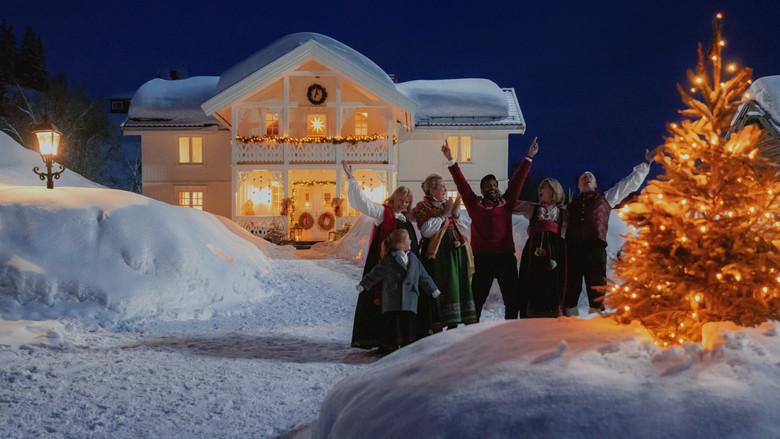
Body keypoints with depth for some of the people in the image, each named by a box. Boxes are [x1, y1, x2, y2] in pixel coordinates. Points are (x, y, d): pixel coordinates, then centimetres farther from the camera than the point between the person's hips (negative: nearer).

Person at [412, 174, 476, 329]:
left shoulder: (447, 205, 22)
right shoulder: (422, 208, 1)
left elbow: (461, 228, 22)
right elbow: (426, 230, -15)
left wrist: (455, 214, 5)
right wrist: (444, 215, -10)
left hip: (457, 248, 7)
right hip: (439, 252, -7)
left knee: (462, 284, 4)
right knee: (444, 286, -11)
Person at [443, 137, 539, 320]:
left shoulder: (506, 203, 9)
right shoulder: (475, 205, 4)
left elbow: (518, 180, 8)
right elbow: (461, 183, 0)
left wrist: (529, 158, 6)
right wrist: (451, 161, -6)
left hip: (506, 257, 2)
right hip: (483, 258, -2)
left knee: (512, 300, 9)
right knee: (477, 299, 4)